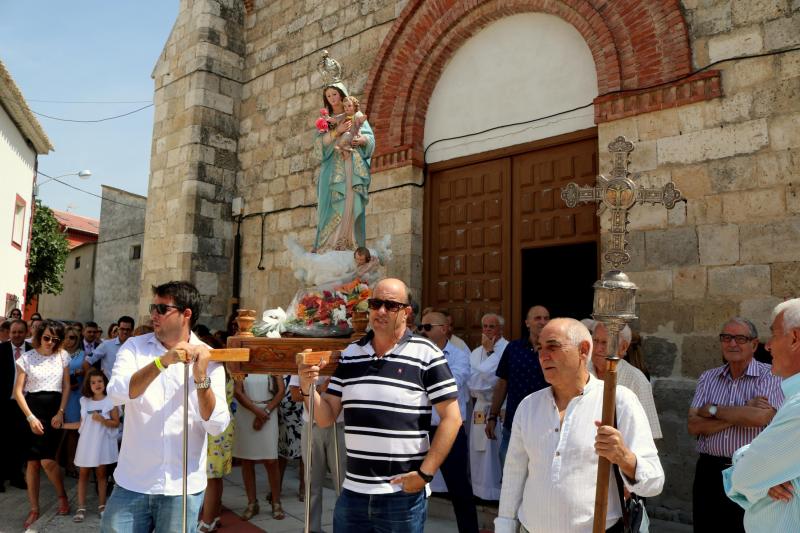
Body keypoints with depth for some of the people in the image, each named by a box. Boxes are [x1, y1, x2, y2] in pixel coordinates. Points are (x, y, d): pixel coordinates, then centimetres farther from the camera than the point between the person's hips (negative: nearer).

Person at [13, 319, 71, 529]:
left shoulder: (62, 356, 1)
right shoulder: (27, 357, -2)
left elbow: (66, 386, 5)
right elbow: (18, 391, -3)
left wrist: (60, 413, -5)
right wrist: (31, 417, -10)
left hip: (54, 411, 0)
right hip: (32, 411, 0)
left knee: (47, 460, -10)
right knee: (32, 462, 3)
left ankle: (62, 496, 14)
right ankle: (34, 510, 15)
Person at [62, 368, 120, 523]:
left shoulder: (110, 401, -6)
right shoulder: (84, 401, 5)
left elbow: (116, 423, -8)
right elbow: (82, 424, 12)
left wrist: (101, 419, -21)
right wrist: (62, 425, 8)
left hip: (102, 443, -3)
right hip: (86, 443, 3)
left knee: (101, 473, 6)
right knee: (83, 473, 5)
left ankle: (102, 505, 15)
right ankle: (81, 508, 10)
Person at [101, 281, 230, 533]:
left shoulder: (208, 358, -3)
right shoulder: (134, 346, 0)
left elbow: (217, 426, -11)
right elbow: (117, 394, -18)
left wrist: (201, 377, -24)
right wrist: (163, 361, -29)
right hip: (132, 483, 1)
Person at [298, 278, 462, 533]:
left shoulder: (426, 354, -9)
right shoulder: (350, 355, 5)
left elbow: (451, 418, -9)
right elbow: (326, 418, 7)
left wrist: (425, 474, -13)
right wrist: (308, 388, -11)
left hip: (402, 494, -4)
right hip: (352, 491, 4)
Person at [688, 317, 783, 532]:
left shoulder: (770, 376, -5)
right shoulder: (708, 378, 7)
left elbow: (760, 417, -23)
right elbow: (694, 426, -4)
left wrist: (712, 410, -10)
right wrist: (743, 413, -14)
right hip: (709, 472, 4)